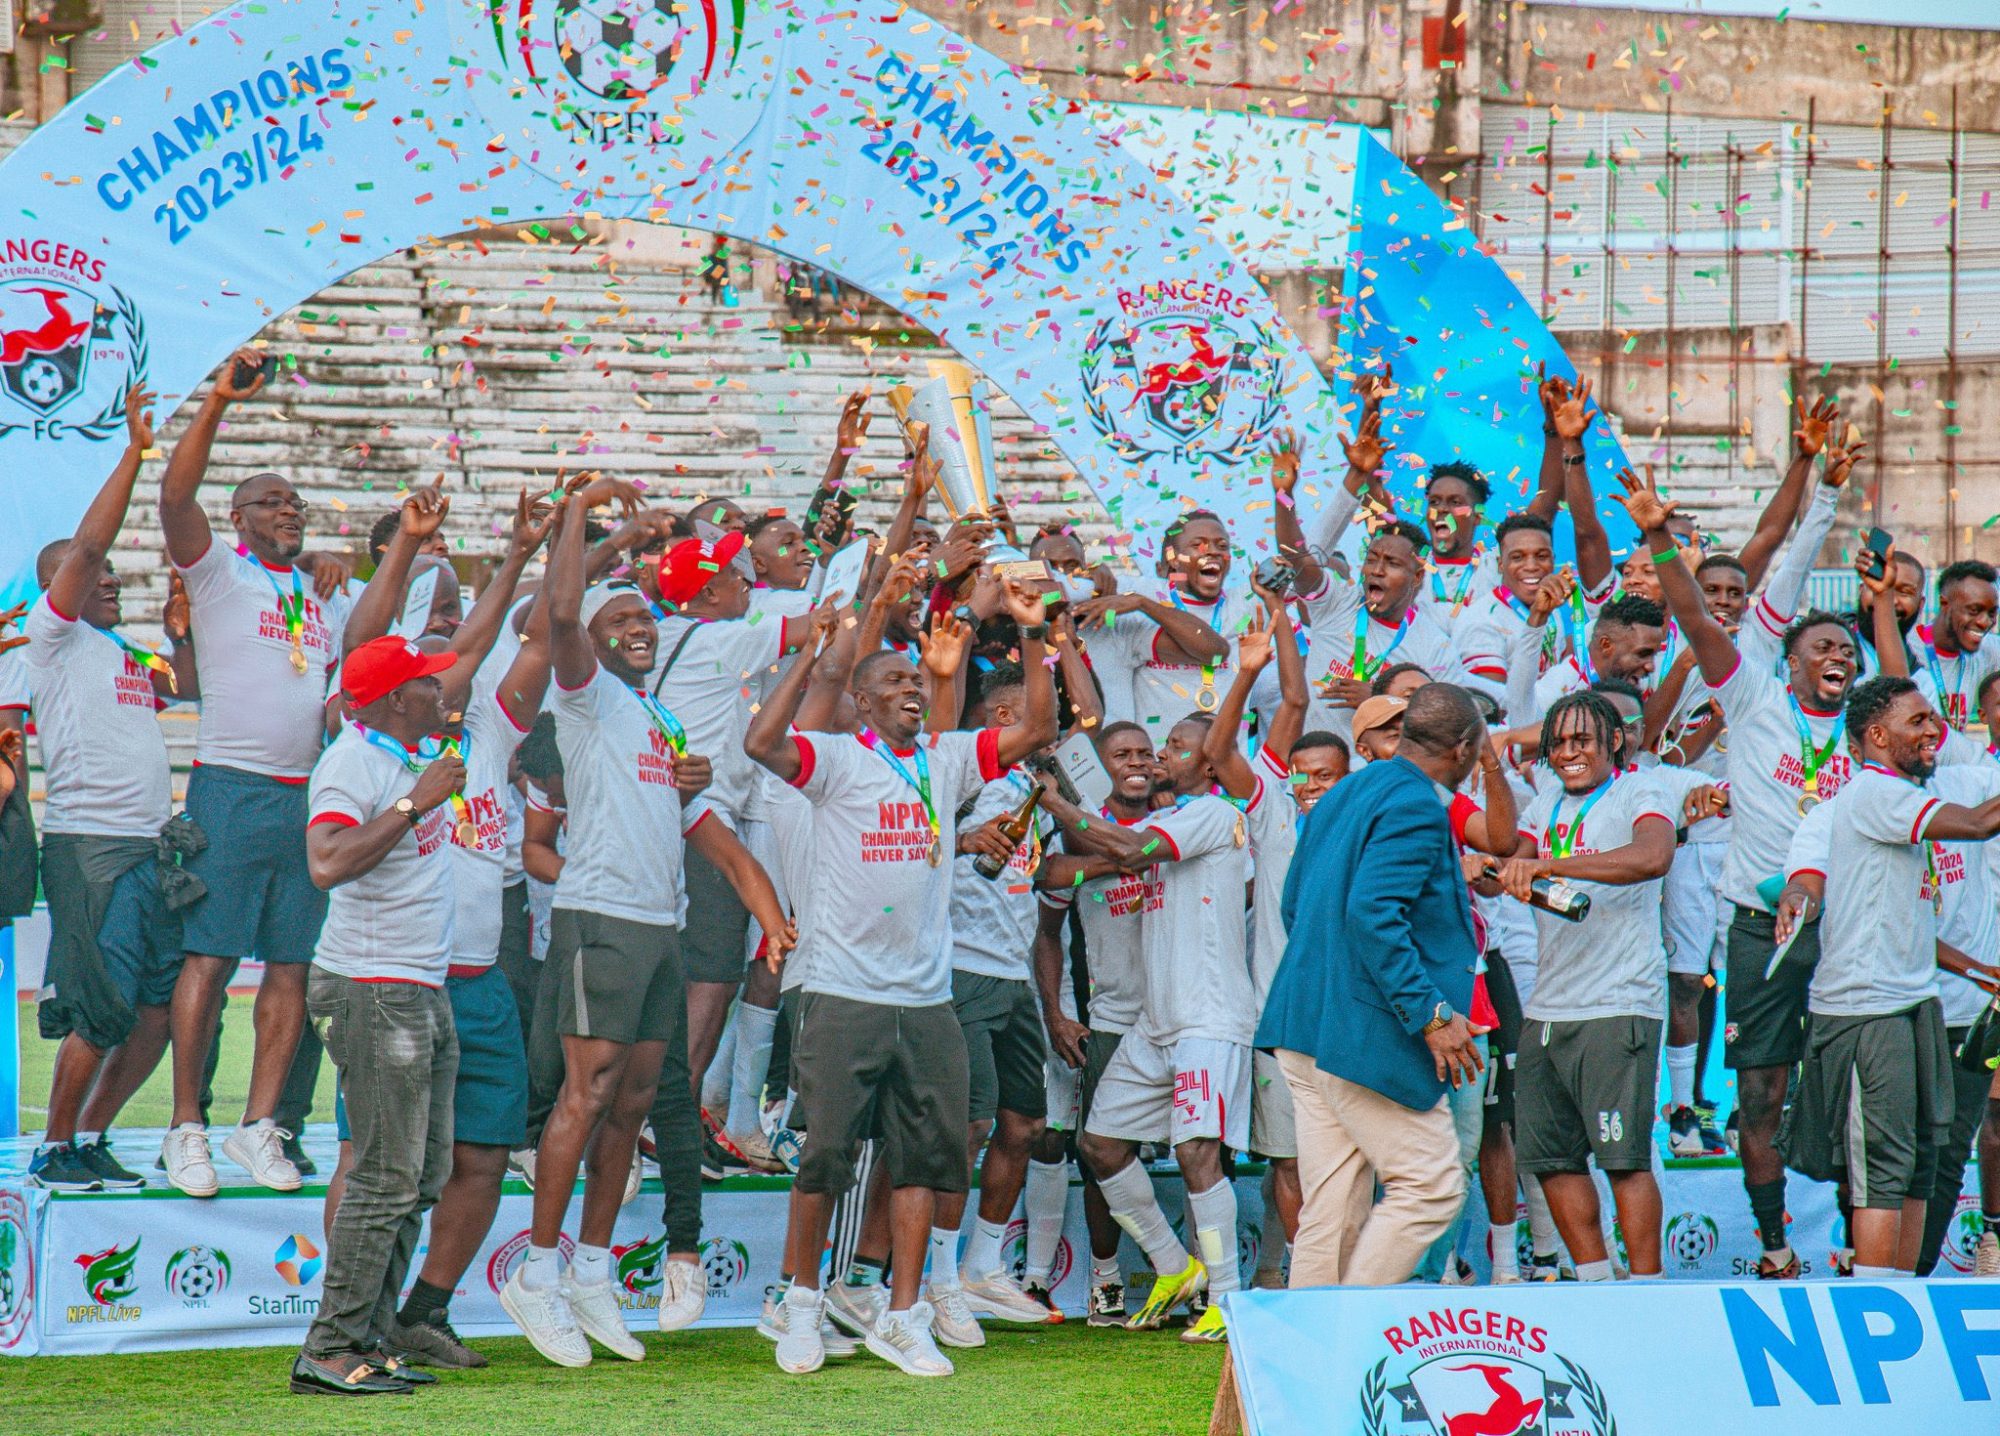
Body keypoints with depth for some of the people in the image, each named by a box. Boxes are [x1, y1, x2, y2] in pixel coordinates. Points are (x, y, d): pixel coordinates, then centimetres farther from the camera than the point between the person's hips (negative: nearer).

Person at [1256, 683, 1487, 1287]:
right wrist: (1432, 1015, -22)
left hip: (1306, 1026, 10)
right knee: (1432, 1184, -4)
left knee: (1332, 1204, 9)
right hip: (1365, 1030, -10)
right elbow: (1374, 913, -24)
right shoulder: (1416, 806, -12)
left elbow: (1294, 905, 23)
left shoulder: (1346, 794, 17)